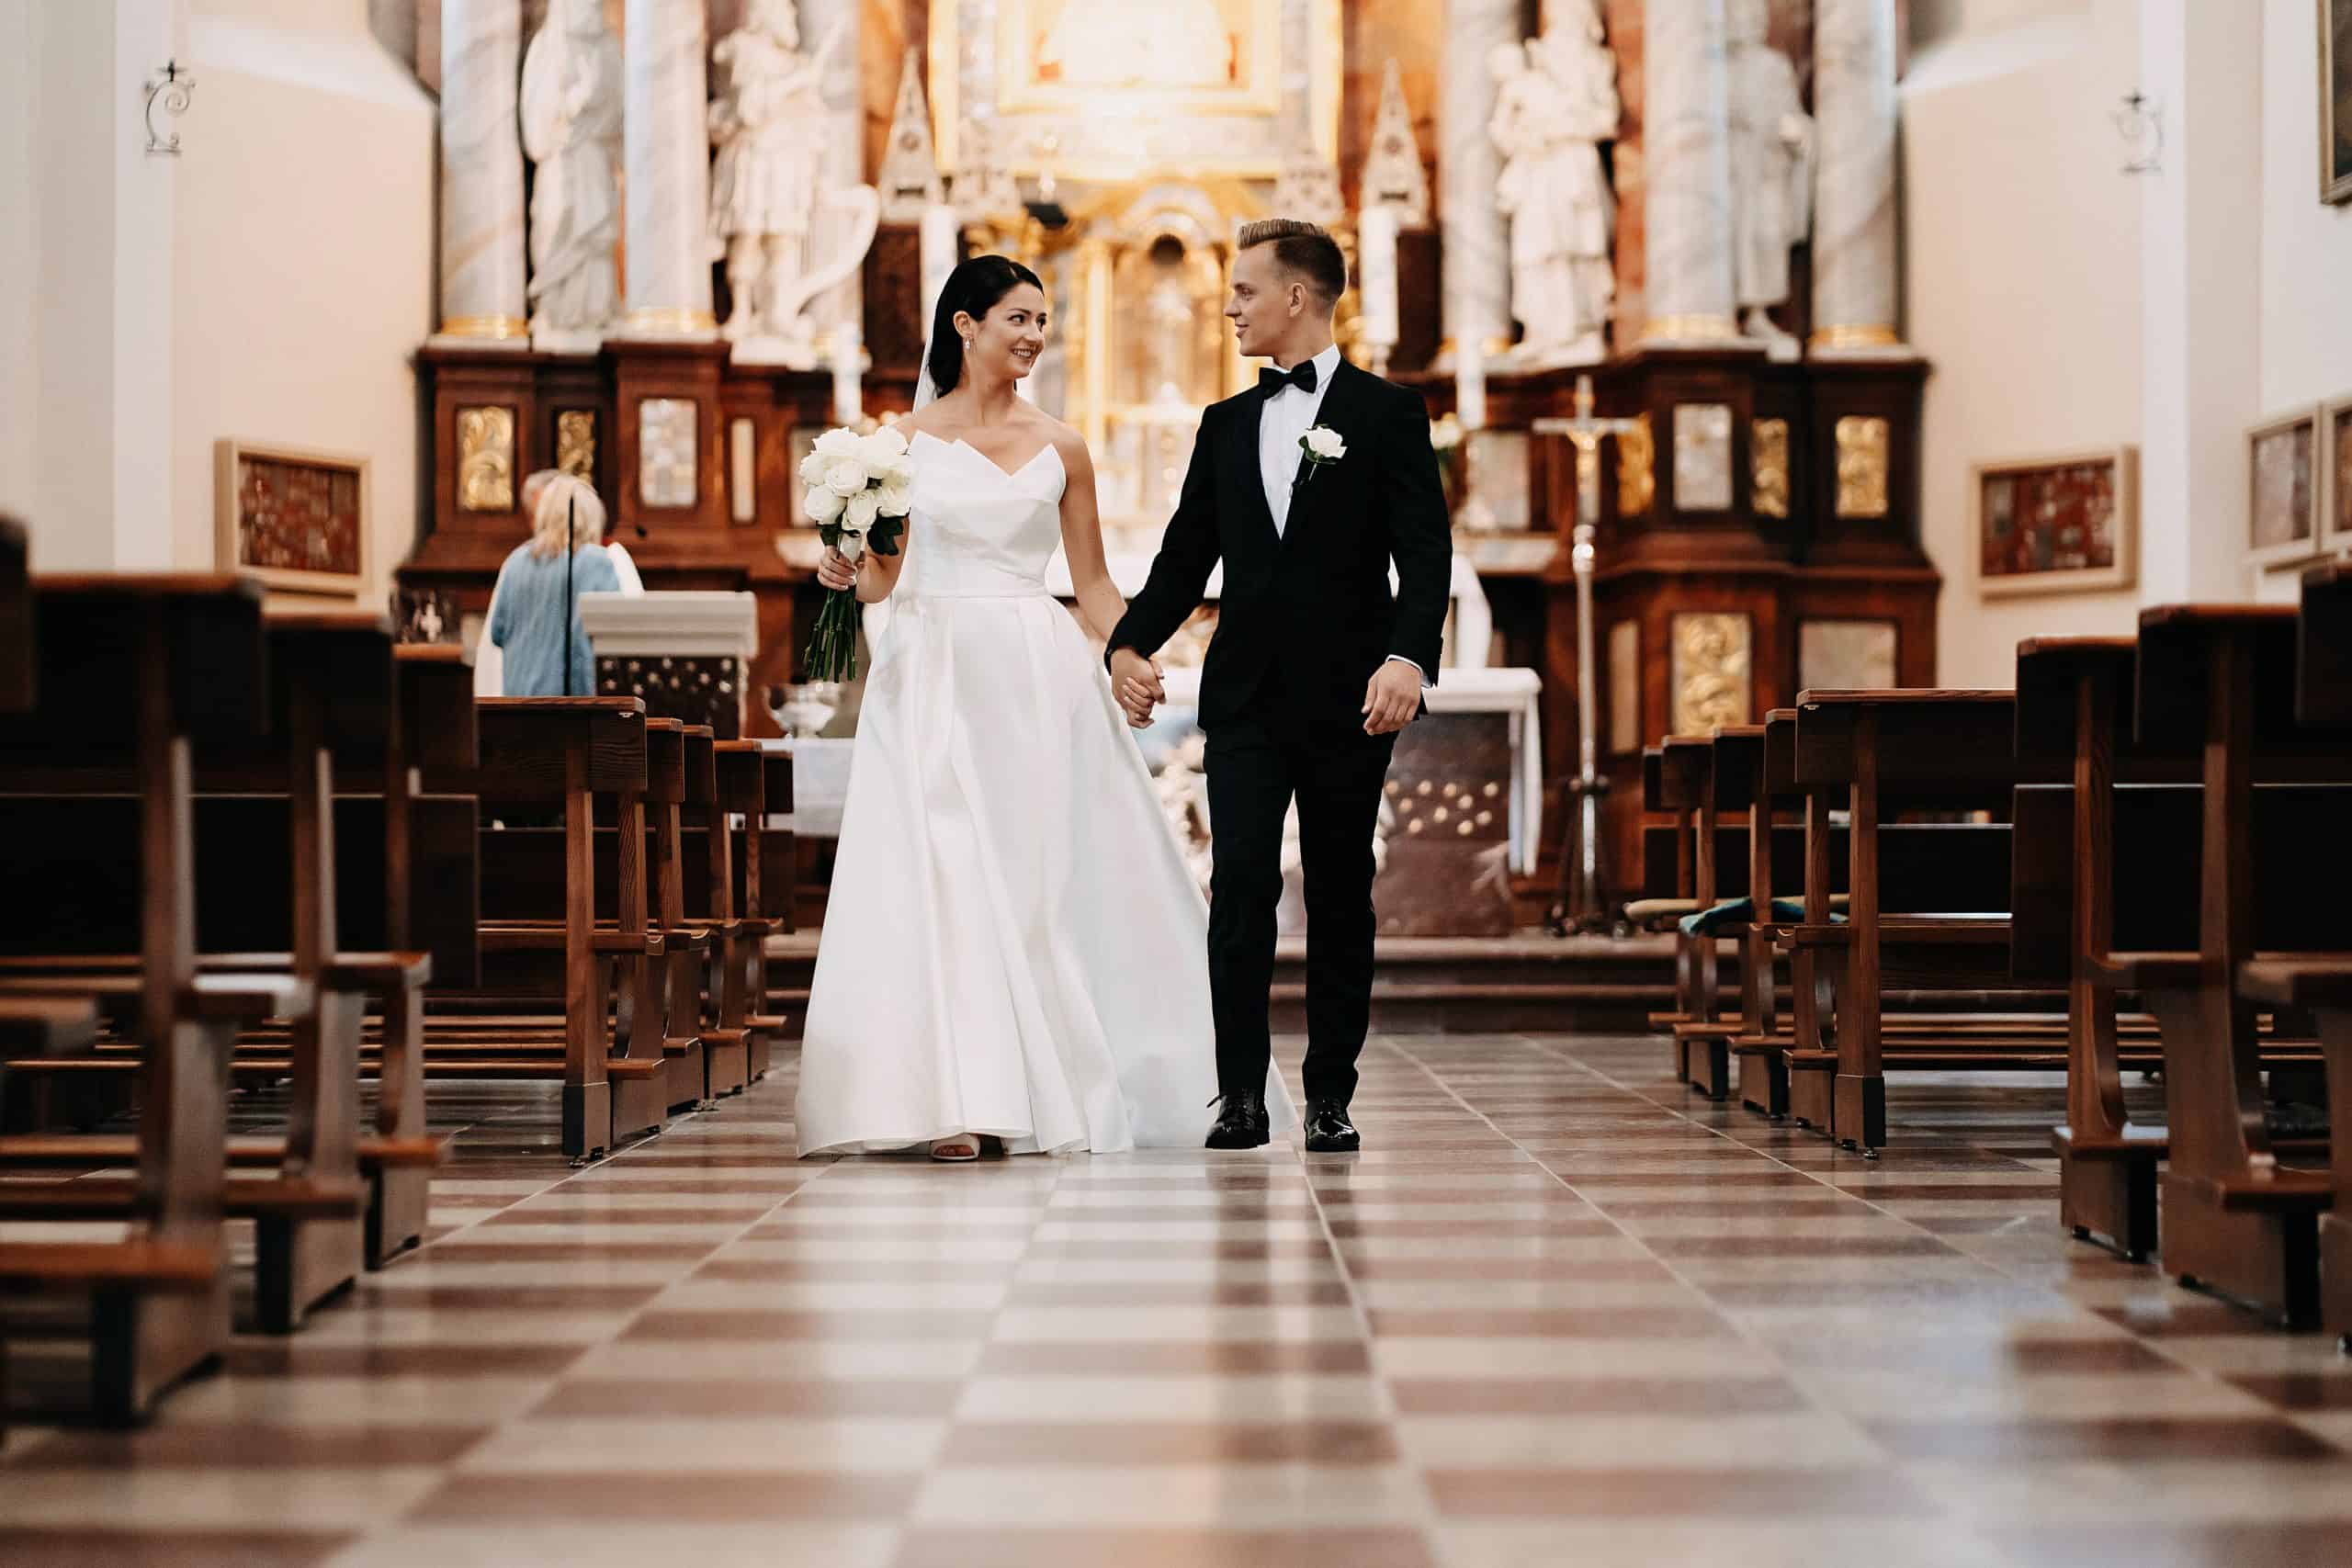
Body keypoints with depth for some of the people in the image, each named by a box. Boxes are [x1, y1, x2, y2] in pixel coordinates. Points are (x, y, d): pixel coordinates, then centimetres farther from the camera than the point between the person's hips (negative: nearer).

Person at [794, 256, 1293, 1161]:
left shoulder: (1059, 448, 9)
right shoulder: (904, 440, 6)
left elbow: (1092, 582, 11)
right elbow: (881, 577, 9)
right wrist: (848, 574, -13)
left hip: (1039, 678, 1)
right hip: (935, 674, -1)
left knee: (1045, 875, 0)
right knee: (944, 876, -9)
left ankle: (1054, 1090, 9)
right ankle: (954, 1097, -9)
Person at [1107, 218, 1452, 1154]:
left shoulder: (1386, 413, 0)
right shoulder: (1227, 425, 14)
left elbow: (1425, 553, -7)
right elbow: (1187, 553, 14)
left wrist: (1409, 657, -22)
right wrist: (1130, 644, -1)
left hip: (1348, 699, -3)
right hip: (1245, 698, 3)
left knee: (1341, 896, 4)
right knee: (1240, 889, -6)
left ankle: (1330, 1097, 10)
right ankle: (1240, 1094, -4)